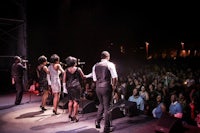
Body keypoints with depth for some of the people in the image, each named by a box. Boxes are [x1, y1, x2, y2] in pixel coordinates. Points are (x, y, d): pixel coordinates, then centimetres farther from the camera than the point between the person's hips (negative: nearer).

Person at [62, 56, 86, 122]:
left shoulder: (66, 70, 4)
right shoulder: (78, 69, -4)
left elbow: (64, 79, 3)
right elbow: (83, 77, 2)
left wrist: (64, 88, 9)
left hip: (69, 86, 4)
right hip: (76, 86, -4)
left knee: (70, 100, 17)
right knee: (76, 101, 2)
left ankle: (70, 114, 23)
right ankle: (74, 116, 3)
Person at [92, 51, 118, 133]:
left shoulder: (95, 66, 8)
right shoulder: (110, 64, -5)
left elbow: (94, 79, 9)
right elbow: (115, 77, -12)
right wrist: (114, 86, 1)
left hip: (98, 87, 5)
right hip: (106, 87, -5)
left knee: (101, 104, 25)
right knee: (107, 106, 5)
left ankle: (97, 122, 23)